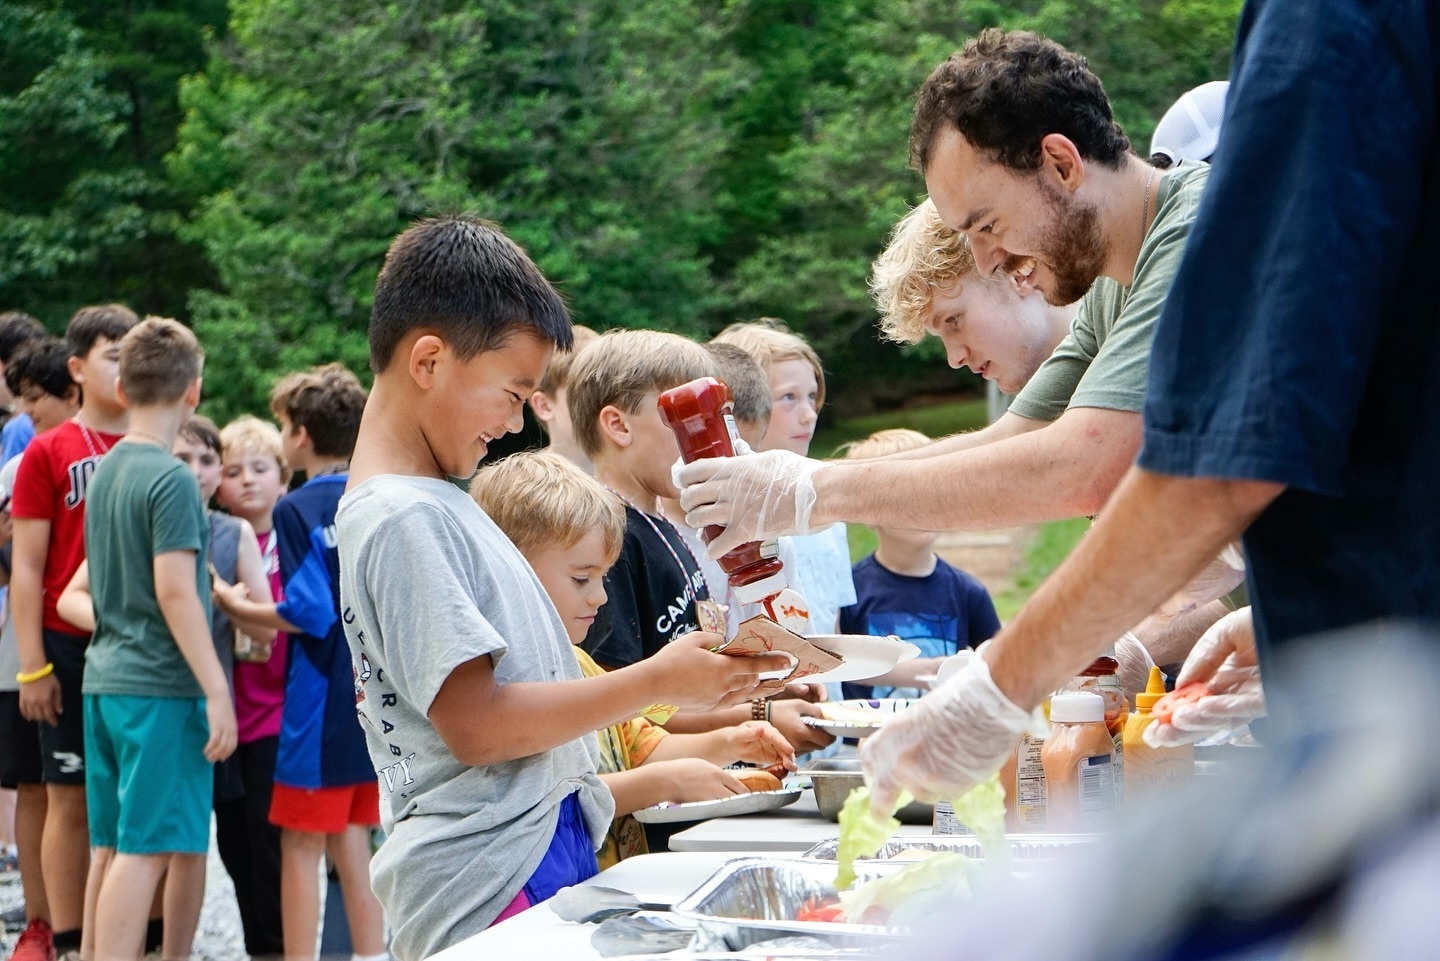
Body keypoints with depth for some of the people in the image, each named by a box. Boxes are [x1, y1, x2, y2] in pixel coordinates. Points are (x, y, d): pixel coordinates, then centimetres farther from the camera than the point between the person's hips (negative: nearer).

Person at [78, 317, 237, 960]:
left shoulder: (103, 471, 12)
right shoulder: (171, 478, -12)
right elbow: (174, 591, -18)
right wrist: (217, 690, -17)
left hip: (105, 679, 8)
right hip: (161, 686, -8)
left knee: (109, 845, 12)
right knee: (146, 848, -8)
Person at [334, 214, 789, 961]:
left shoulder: (426, 502, 17)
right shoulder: (403, 520, -15)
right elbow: (476, 724, -20)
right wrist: (656, 682, -16)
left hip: (538, 850, 10)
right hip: (492, 886, -10)